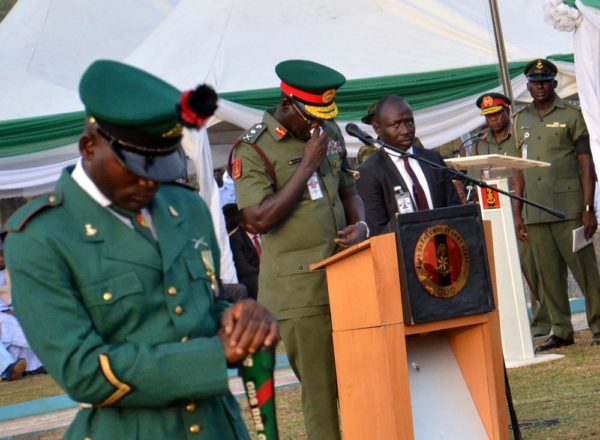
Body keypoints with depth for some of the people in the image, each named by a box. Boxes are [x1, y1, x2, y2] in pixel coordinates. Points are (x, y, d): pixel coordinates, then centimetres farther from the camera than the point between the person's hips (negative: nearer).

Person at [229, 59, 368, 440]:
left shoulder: (330, 133, 14)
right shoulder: (252, 150, -8)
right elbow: (259, 219, -18)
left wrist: (360, 225, 2)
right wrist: (306, 166, -15)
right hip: (299, 288, -6)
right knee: (321, 388, -3)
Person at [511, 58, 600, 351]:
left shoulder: (571, 115, 3)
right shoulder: (520, 121, 15)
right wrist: (517, 214, 11)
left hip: (568, 208, -4)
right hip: (535, 213, 4)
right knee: (549, 274, 5)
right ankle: (560, 330, 11)